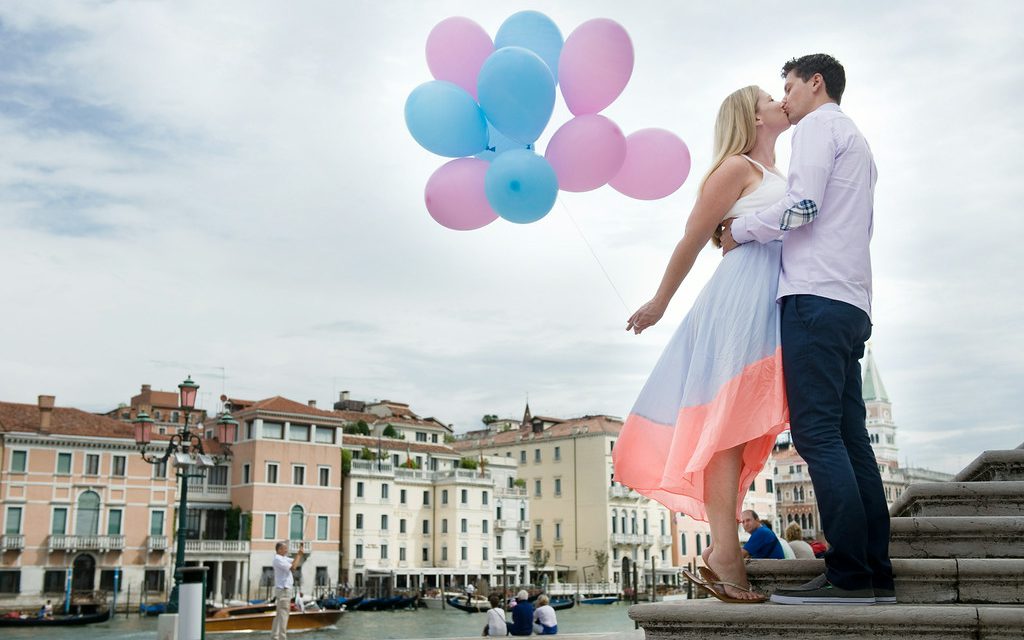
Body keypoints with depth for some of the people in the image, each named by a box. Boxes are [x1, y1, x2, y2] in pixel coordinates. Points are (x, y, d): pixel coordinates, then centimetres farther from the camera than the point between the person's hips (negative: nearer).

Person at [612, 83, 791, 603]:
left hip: (770, 305, 9)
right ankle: (726, 555, -15)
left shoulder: (777, 175, 25)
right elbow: (692, 240, 1)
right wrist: (660, 303, 4)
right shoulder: (737, 167, 0)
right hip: (741, 295, -8)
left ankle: (723, 550, 8)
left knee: (747, 427, 5)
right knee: (727, 422, -13)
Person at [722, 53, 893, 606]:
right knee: (849, 437, 4)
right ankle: (875, 574, 3)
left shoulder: (820, 125, 2)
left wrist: (740, 230, 1)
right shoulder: (857, 142, 31)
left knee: (817, 434, -14)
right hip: (851, 304, 10)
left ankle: (849, 575, -17)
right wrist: (768, 235, 28)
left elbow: (801, 205, -13)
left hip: (815, 296, -10)